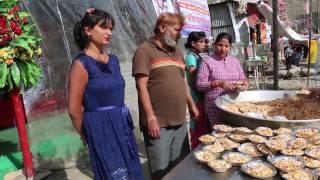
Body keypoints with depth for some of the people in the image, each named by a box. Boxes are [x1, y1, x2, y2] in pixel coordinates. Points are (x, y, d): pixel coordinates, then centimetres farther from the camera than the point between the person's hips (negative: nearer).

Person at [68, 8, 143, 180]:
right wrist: (87, 136, 2)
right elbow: (74, 109, -10)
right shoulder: (81, 64, -13)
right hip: (101, 130, -7)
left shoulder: (113, 60, 8)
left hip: (122, 126, 7)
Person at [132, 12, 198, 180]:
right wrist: (151, 118, -18)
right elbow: (141, 86, -13)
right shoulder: (145, 51, -7)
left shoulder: (177, 52, 15)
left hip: (180, 121, 7)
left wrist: (191, 104, 21)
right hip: (158, 123, -6)